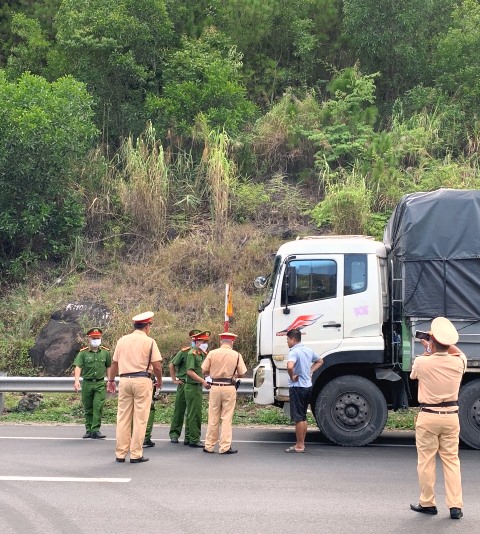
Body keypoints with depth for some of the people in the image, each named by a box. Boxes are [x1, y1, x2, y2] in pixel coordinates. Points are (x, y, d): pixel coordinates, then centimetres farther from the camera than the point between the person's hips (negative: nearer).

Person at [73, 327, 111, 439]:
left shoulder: (105, 352, 6)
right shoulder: (83, 352, 0)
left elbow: (108, 368, 15)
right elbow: (78, 367, -10)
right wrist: (77, 380, -25)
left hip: (100, 383, 0)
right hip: (87, 383, 0)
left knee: (98, 406, -11)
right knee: (88, 408, 9)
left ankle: (96, 430, -10)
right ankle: (89, 430, 18)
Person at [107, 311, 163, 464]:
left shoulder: (122, 340, 8)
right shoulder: (149, 342, -4)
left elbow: (114, 363, 11)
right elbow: (157, 366, -7)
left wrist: (111, 380, 22)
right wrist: (159, 381, 9)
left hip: (125, 380, 4)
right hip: (142, 380, -4)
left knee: (123, 418, 9)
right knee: (140, 418, 1)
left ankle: (120, 453, 14)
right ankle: (136, 454, 2)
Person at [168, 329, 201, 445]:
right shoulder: (184, 352, -4)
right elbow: (171, 365, 3)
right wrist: (174, 379, 1)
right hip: (184, 384, -3)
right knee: (179, 410, 3)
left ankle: (189, 436, 13)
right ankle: (174, 434, 13)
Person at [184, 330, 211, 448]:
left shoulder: (202, 354, 16)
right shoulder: (192, 353, -13)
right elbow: (190, 371, -20)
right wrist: (203, 381, -21)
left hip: (198, 387, 10)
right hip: (192, 387, -10)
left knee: (191, 414, 15)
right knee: (195, 414, -7)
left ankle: (189, 437, 23)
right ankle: (194, 440, -4)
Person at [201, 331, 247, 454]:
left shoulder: (212, 353, 0)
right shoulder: (236, 355, -2)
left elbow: (204, 370, 2)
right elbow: (242, 373, 0)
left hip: (215, 387, 1)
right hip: (229, 388, -1)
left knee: (213, 418, 10)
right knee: (227, 418, 3)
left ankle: (209, 446, 15)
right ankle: (225, 447, 3)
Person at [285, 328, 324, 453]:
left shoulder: (294, 352, -17)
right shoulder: (308, 350, 10)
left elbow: (290, 366, -37)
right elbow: (320, 361, 26)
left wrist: (292, 377, -18)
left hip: (297, 387, -8)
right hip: (308, 386, 8)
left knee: (298, 418, -2)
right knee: (303, 417, 15)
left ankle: (299, 446, 2)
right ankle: (301, 444, 20)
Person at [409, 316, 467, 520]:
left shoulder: (422, 362, -15)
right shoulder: (458, 362, -7)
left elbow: (413, 374, 11)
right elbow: (459, 352, 21)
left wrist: (427, 351, 20)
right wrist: (445, 344, 26)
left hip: (428, 416, -3)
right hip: (451, 416, 3)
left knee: (426, 460, 8)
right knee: (451, 459, 10)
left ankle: (427, 503, 16)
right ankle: (455, 506, 7)